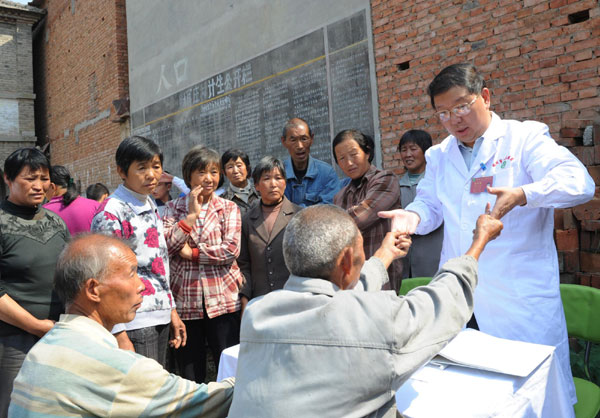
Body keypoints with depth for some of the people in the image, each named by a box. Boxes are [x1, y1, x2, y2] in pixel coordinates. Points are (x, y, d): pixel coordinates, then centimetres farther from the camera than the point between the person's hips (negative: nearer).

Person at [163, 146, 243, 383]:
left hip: (222, 299, -1)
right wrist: (191, 214, -10)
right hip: (184, 300, 2)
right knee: (190, 375, 12)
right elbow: (166, 246, -8)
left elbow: (231, 250, -10)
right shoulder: (173, 208, 7)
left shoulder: (229, 208, 4)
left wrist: (192, 253, -10)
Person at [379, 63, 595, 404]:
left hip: (522, 296, -4)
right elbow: (431, 205, 18)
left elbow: (578, 181, -14)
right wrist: (413, 216, -6)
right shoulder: (438, 156, 15)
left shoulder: (526, 137, -1)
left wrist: (521, 194, -33)